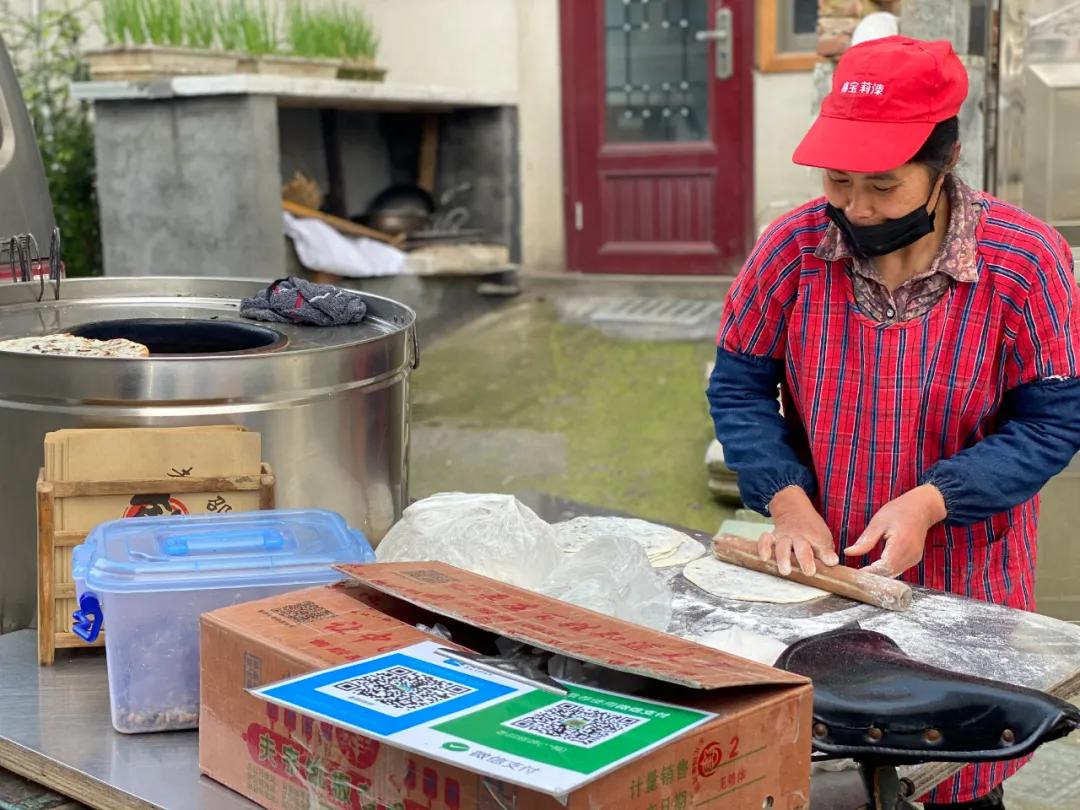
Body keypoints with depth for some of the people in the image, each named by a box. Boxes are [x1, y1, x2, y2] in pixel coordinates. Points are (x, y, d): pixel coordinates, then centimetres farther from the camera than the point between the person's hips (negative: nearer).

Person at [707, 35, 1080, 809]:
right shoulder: (793, 246, -11)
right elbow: (739, 385, -3)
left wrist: (930, 502, -24)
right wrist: (787, 501, -17)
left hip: (963, 585, -1)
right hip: (817, 570, 2)